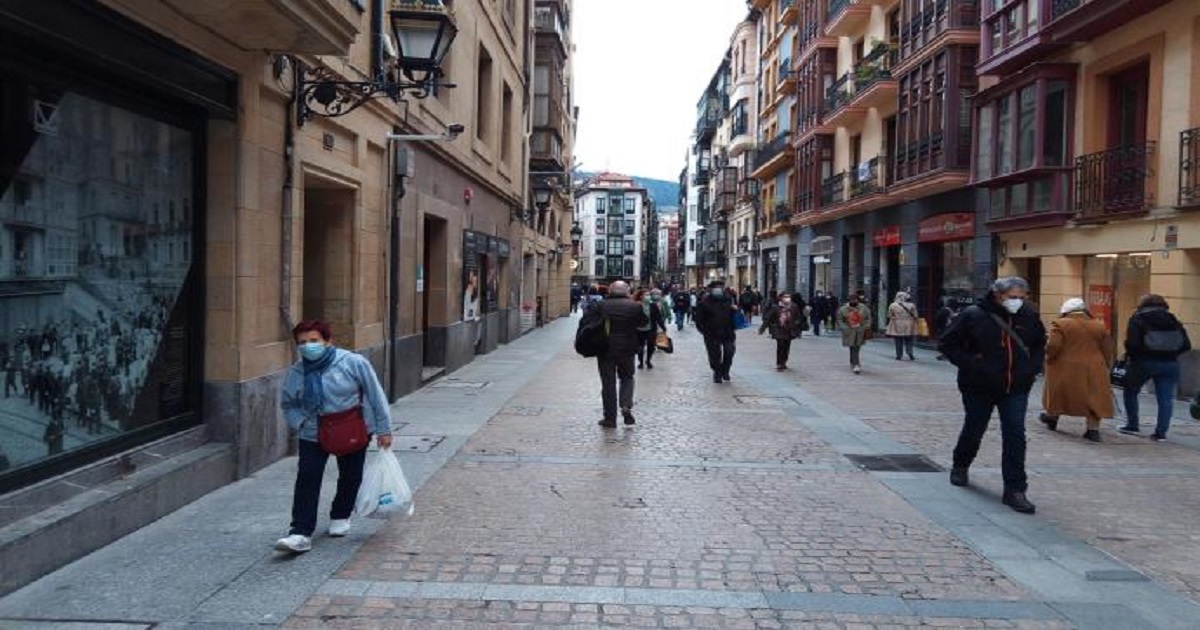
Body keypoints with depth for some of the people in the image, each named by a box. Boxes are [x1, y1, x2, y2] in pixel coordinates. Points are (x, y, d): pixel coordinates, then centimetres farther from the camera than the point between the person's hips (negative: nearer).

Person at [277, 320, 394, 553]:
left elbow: (376, 395, -9)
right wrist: (300, 423, -8)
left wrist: (383, 429, -7)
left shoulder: (354, 363, -16)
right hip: (313, 435, 1)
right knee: (307, 479, -10)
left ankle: (340, 517, 39)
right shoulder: (296, 373, -6)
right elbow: (288, 404, 11)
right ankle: (301, 534, -8)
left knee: (350, 477, 12)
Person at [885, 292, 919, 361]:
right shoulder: (911, 305, -1)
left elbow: (889, 316, 1)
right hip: (908, 327, 0)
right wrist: (914, 325, 8)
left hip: (897, 326, 0)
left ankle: (899, 356, 4)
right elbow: (915, 316, 0)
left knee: (898, 342, 5)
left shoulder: (893, 305, -2)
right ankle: (910, 354, -4)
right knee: (909, 341, 9)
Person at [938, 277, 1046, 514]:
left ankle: (1015, 490, -1)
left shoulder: (1029, 317, 0)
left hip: (1016, 389, 2)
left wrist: (1033, 367, 3)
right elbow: (947, 344, -8)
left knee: (1015, 436, -6)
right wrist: (971, 364, -16)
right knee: (974, 431, 14)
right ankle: (960, 466, 43)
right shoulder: (974, 315, -12)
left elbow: (1040, 346, 19)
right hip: (979, 388, -2)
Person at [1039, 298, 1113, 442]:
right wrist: (1106, 366, 20)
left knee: (1059, 394, 16)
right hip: (1094, 370, 2)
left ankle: (1052, 418, 33)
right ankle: (1093, 429, 0)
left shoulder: (1060, 324, -7)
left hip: (1066, 368, -2)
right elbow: (1107, 350, 9)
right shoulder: (1100, 326, 7)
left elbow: (1053, 346, -15)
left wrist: (1049, 357, 2)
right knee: (1094, 398, 6)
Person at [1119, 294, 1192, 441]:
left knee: (1131, 392, 16)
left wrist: (1131, 355, 2)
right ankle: (1161, 432, 1)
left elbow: (1132, 343, -16)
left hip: (1143, 362, -3)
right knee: (1166, 399, 6)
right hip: (1170, 364, 3)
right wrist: (1170, 354, 14)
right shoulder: (1172, 319, 8)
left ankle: (1132, 426, 17)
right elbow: (1186, 345, 3)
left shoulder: (1138, 319, -3)